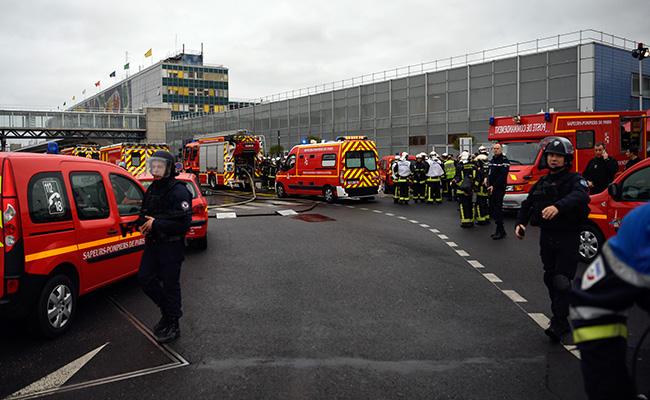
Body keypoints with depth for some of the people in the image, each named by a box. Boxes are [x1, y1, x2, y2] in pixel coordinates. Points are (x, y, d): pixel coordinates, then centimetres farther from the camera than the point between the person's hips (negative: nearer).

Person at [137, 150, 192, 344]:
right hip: (153, 244, 8)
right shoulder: (152, 189, 12)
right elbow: (145, 214, 23)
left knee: (170, 284, 1)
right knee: (145, 279, 11)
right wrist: (142, 224, -1)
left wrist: (156, 224, -21)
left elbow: (184, 224, -21)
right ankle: (167, 310, 31)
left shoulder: (178, 191, -15)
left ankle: (172, 325, 14)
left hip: (171, 246, -8)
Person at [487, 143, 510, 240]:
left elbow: (502, 175, -16)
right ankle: (500, 230, 17)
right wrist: (487, 178, 7)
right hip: (491, 188, 9)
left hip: (499, 188, -9)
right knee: (492, 209, 9)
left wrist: (494, 186, -19)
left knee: (497, 209, -10)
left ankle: (500, 231, -5)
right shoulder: (492, 160, 19)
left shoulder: (504, 160, -8)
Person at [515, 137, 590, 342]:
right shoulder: (542, 183, 12)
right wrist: (520, 223, 2)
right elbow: (526, 205, 19)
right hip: (546, 238, 6)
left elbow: (580, 196, -29)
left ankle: (559, 323, -6)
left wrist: (558, 206, -46)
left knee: (562, 281, -11)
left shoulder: (574, 180, -7)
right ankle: (560, 319, 25)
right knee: (550, 279, 11)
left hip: (568, 238, -6)